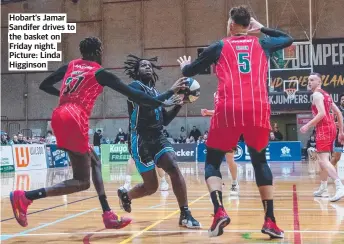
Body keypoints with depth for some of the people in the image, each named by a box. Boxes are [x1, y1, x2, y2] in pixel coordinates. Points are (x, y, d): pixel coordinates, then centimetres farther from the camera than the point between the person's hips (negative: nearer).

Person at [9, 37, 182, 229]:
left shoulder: (71, 65, 19)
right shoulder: (100, 73, 2)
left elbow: (44, 85, 24)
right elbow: (133, 94, 0)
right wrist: (162, 104, 7)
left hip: (60, 117, 8)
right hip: (74, 120, -8)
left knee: (95, 162, 20)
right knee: (82, 182, -1)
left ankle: (108, 215, 17)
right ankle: (24, 197, -13)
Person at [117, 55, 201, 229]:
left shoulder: (155, 91, 19)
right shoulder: (134, 86, -3)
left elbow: (165, 121, 18)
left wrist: (179, 104, 5)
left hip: (158, 137, 6)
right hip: (140, 140, -6)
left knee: (174, 168, -18)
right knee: (151, 186, -4)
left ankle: (185, 215, -15)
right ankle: (126, 195, 28)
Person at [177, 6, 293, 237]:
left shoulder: (219, 47, 13)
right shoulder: (262, 44, 18)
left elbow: (190, 72, 21)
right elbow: (288, 39, 38)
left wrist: (184, 65, 43)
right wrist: (262, 28, 43)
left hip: (229, 111, -2)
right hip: (258, 110, 2)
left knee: (212, 162, 14)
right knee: (260, 162, 19)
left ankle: (219, 211, -9)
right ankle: (270, 221, 10)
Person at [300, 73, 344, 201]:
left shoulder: (317, 94, -7)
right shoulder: (326, 95, 21)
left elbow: (321, 114, -21)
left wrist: (308, 126, -15)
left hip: (324, 129, -10)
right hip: (331, 128, 10)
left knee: (324, 160, -17)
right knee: (323, 159, 19)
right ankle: (323, 189, 26)